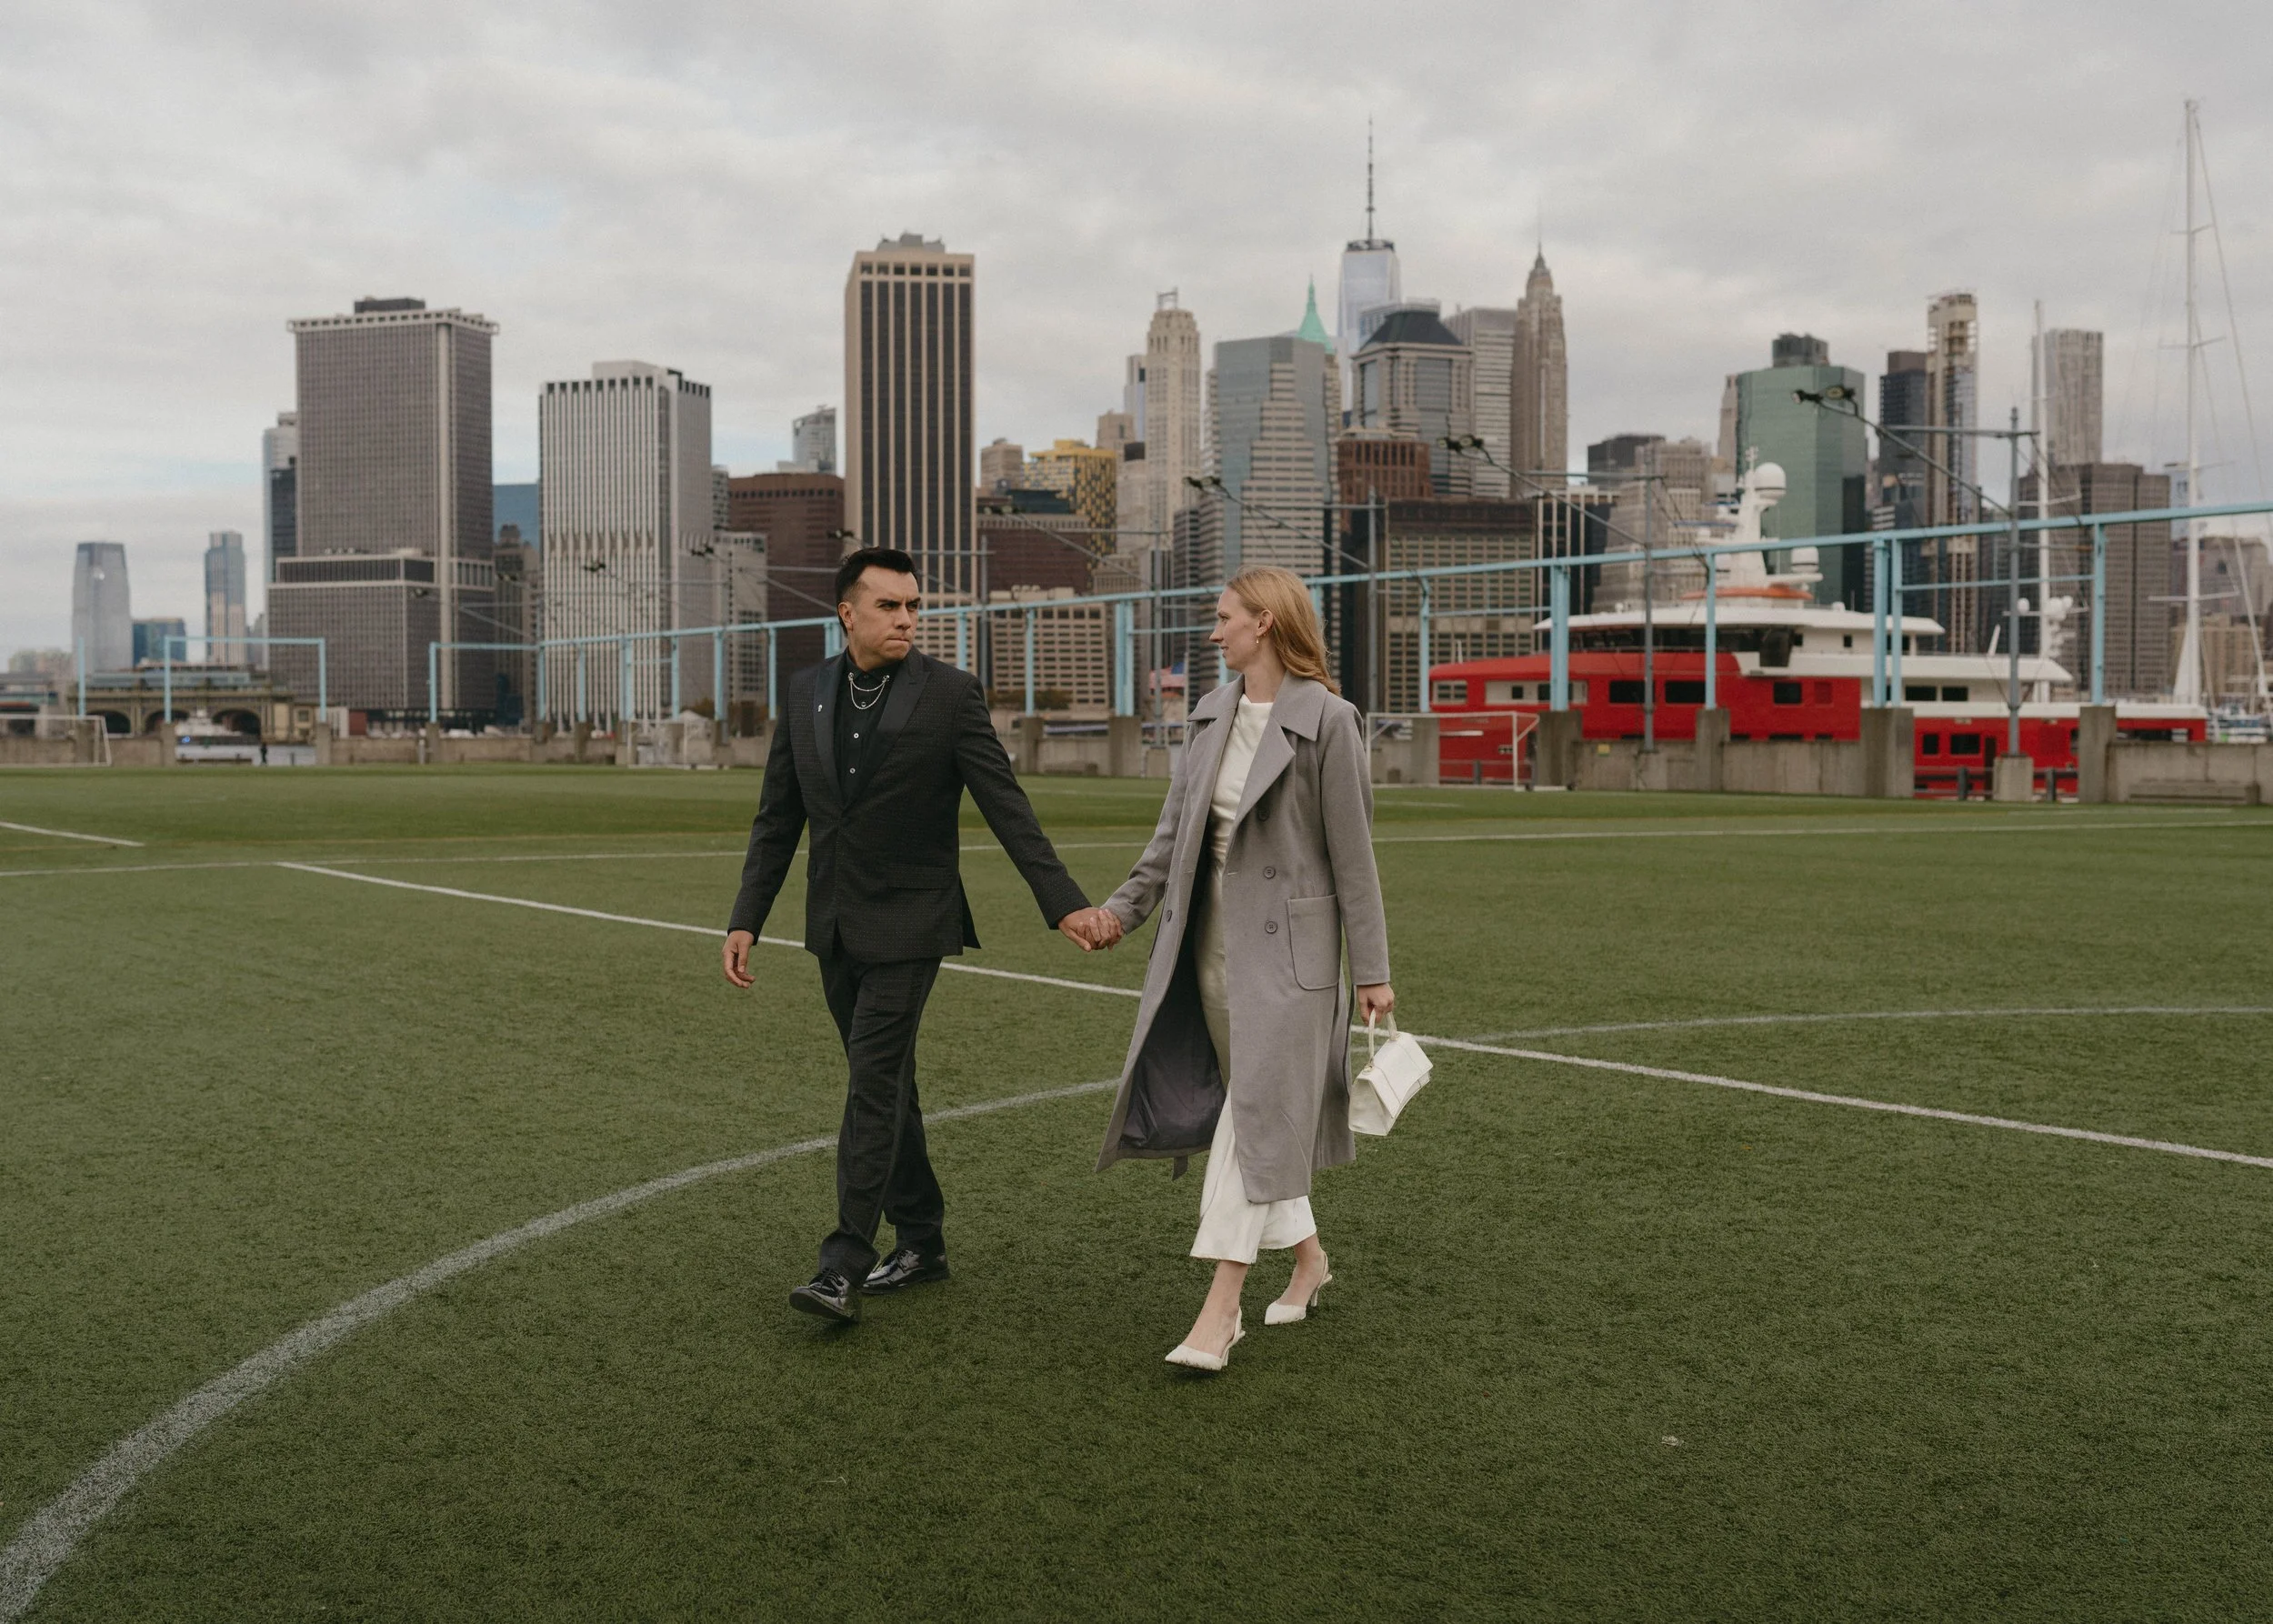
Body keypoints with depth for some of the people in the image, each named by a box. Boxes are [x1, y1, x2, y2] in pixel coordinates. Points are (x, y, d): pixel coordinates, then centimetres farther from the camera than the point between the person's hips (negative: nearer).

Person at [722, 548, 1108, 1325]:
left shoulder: (950, 693, -9)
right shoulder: (807, 692, 5)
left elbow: (1007, 808, -10)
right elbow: (777, 818, 9)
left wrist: (1066, 904, -17)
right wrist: (746, 919, 5)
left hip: (907, 924, -5)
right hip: (834, 926, 5)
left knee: (873, 1081, -10)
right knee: (886, 1083, 13)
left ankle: (844, 1266, -7)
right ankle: (921, 1241, 25)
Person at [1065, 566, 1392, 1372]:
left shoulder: (1327, 721, -9)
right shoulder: (1212, 714, 10)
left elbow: (1352, 853, -9)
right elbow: (1174, 830, 13)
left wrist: (1372, 971, -8)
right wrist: (1123, 908, 2)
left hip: (1285, 945, -7)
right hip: (1209, 938, 7)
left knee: (1255, 1114, -8)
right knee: (1261, 1114, 14)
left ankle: (1220, 1309, -6)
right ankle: (1307, 1256, 32)